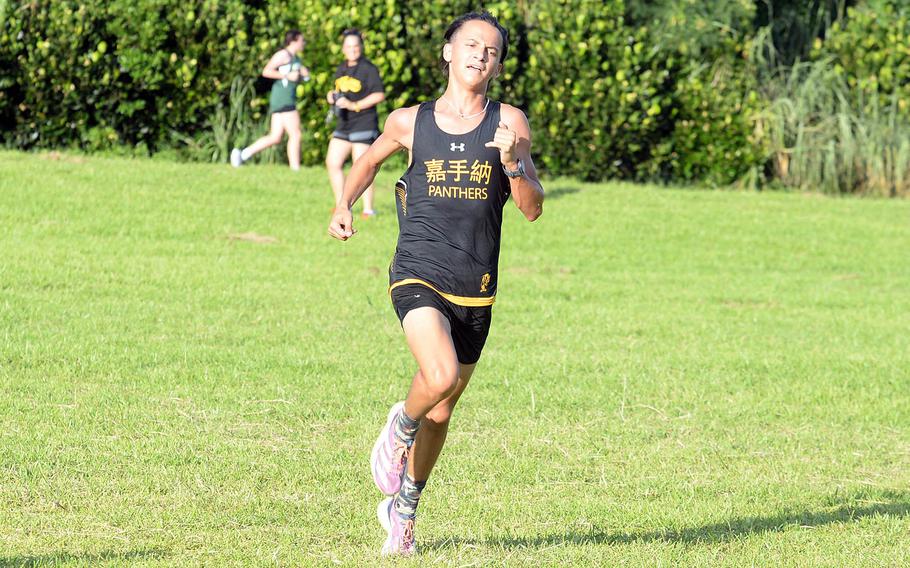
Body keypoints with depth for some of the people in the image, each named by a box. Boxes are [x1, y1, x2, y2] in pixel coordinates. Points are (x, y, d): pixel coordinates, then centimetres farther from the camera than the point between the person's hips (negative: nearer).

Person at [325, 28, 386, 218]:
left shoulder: (368, 69, -9)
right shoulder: (342, 69, 15)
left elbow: (379, 95, -16)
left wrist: (354, 105, -19)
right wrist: (332, 96, 6)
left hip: (363, 123, -8)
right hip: (344, 125, 8)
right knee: (333, 163, 4)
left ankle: (368, 209, -3)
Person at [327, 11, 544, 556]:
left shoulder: (509, 123, 2)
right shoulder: (410, 122, 3)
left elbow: (533, 209, -2)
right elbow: (369, 160, 24)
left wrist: (512, 162, -19)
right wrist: (345, 205, 9)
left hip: (475, 291, 2)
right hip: (418, 278, -2)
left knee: (441, 411, 12)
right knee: (441, 377, -28)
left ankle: (403, 510, 33)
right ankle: (400, 426, 6)